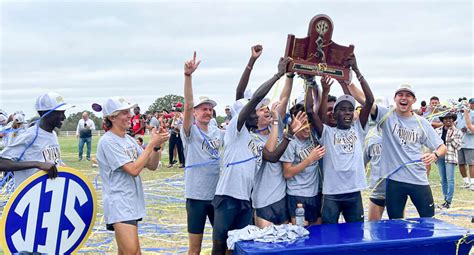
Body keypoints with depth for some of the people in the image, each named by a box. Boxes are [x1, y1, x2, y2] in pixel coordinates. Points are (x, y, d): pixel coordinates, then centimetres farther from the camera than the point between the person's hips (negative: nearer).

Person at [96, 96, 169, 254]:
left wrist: (157, 146, -8)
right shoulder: (107, 141, -14)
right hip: (119, 205, -8)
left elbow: (152, 165, 10)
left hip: (133, 204, 8)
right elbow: (134, 169, -20)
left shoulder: (129, 139, 11)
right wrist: (151, 143, -16)